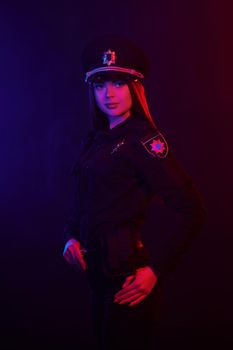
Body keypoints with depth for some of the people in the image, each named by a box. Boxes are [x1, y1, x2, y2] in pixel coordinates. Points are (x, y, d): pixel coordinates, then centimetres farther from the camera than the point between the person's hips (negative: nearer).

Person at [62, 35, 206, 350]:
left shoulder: (142, 139, -14)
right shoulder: (95, 140, 8)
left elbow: (192, 211, -19)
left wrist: (156, 269, -19)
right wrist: (71, 237, 0)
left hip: (128, 280, -7)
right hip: (99, 274, 7)